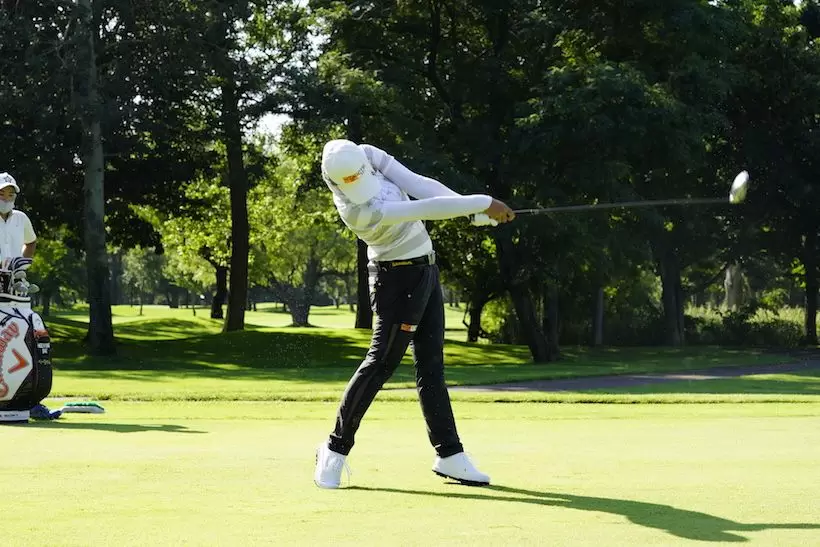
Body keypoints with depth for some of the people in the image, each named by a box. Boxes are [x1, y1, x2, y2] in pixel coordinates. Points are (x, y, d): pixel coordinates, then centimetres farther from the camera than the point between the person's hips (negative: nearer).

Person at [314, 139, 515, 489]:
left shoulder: (368, 156, -6)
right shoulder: (357, 210, -29)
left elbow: (419, 185, -13)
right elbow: (428, 210, -31)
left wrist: (477, 210, -21)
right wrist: (483, 203, -30)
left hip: (424, 271, 8)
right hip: (398, 279, -8)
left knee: (431, 364, 8)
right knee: (382, 362, -6)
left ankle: (449, 456, 11)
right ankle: (335, 450, 6)